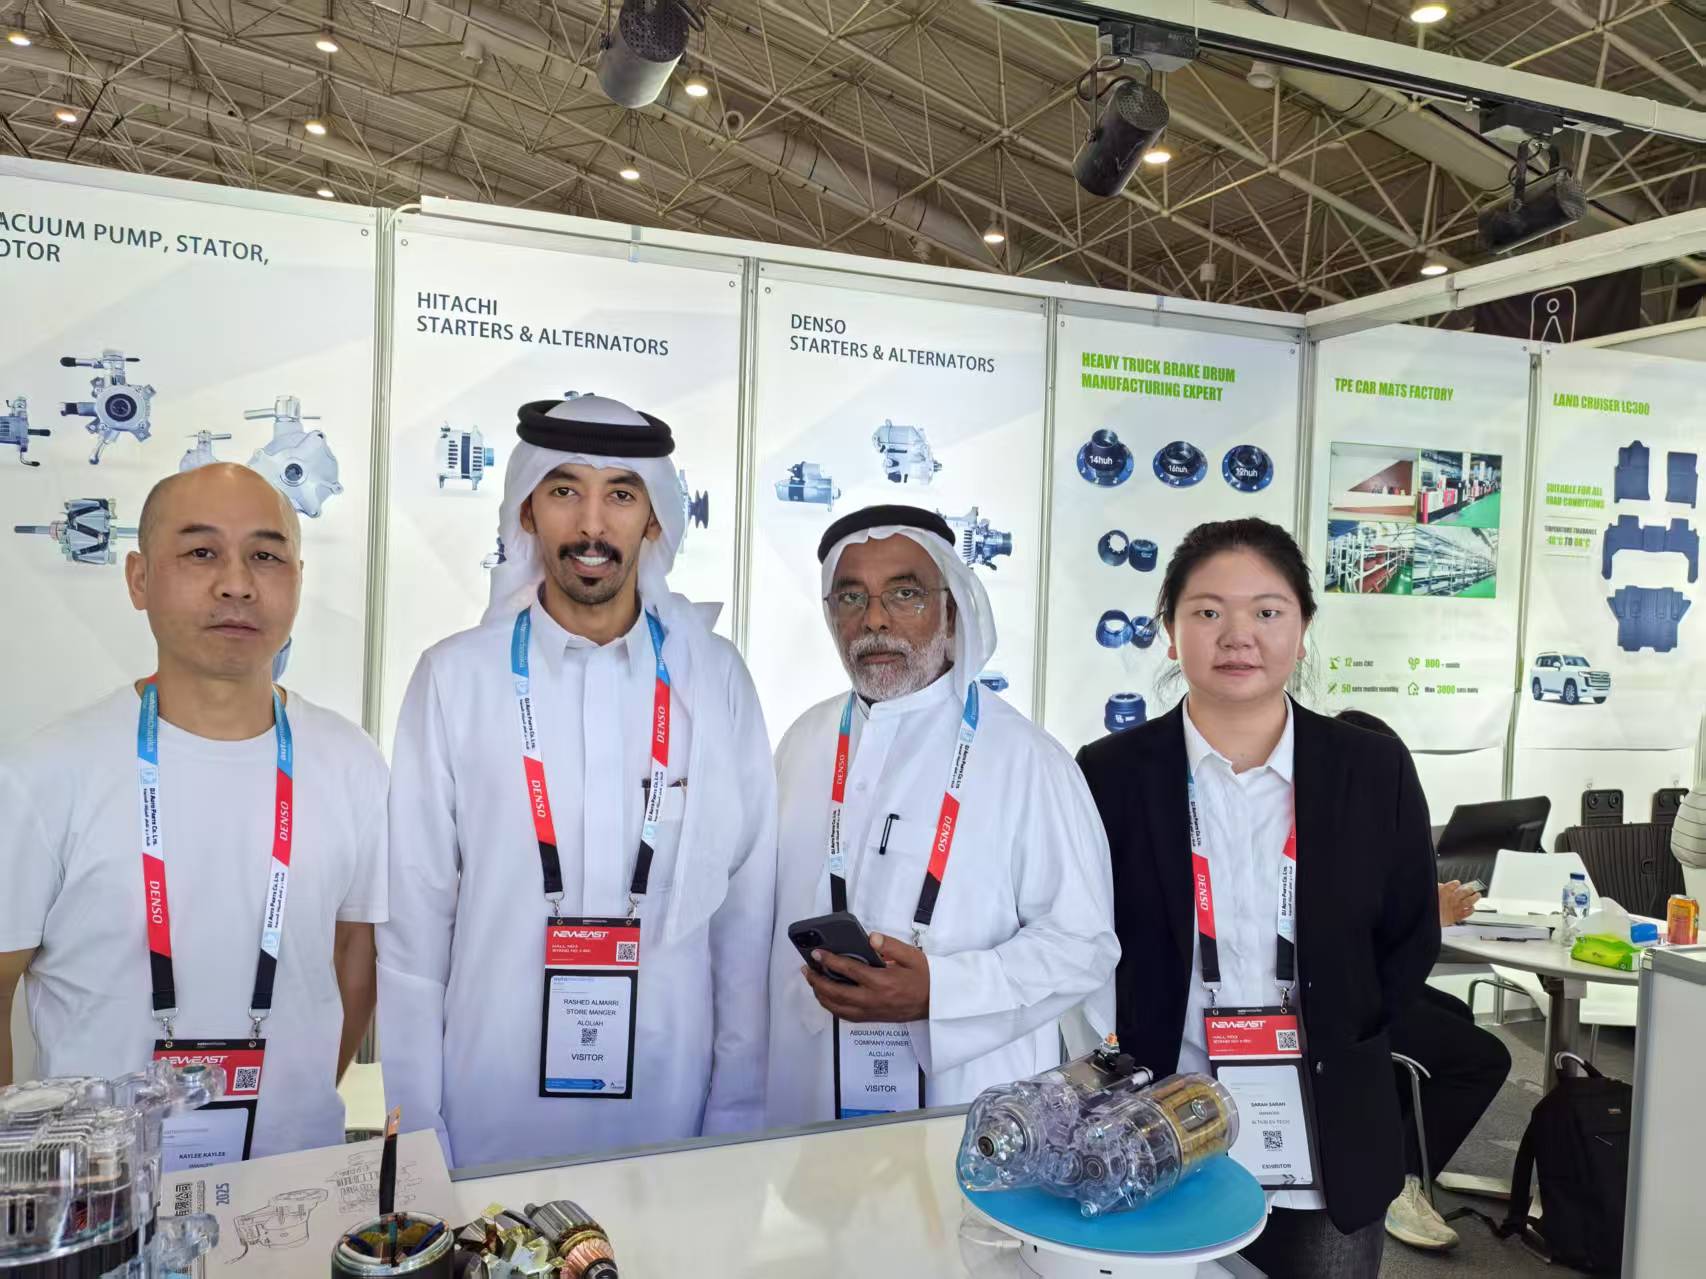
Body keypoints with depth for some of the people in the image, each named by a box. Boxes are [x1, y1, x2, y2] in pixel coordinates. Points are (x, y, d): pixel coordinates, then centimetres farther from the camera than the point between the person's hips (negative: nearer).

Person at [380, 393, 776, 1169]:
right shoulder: (456, 677, -5)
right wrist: (416, 1130, -1)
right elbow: (414, 918, -2)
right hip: (493, 1113, 0)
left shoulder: (715, 679, -2)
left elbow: (745, 908, 0)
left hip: (669, 1111, 1)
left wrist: (738, 1115, 1)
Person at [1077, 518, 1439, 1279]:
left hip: (1327, 1151, 2)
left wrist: (1334, 1038, -4)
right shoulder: (1110, 774, -5)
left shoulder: (1375, 770, -1)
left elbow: (1410, 940, 6)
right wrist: (1127, 1070, -7)